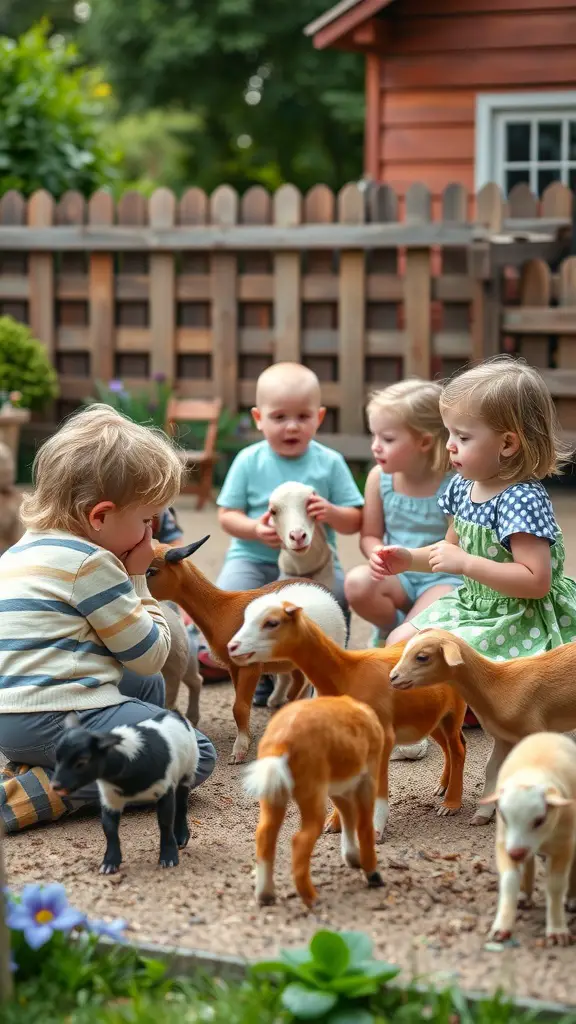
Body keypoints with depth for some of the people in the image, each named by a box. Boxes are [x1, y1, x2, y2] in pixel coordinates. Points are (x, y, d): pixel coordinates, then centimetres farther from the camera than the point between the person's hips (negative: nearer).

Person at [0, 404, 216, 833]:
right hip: (55, 717, -10)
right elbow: (151, 655, -6)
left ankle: (37, 769, 7)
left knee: (149, 687, 31)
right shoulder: (92, 563, -12)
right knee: (194, 755, -4)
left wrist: (128, 578, 13)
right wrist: (137, 579, 5)